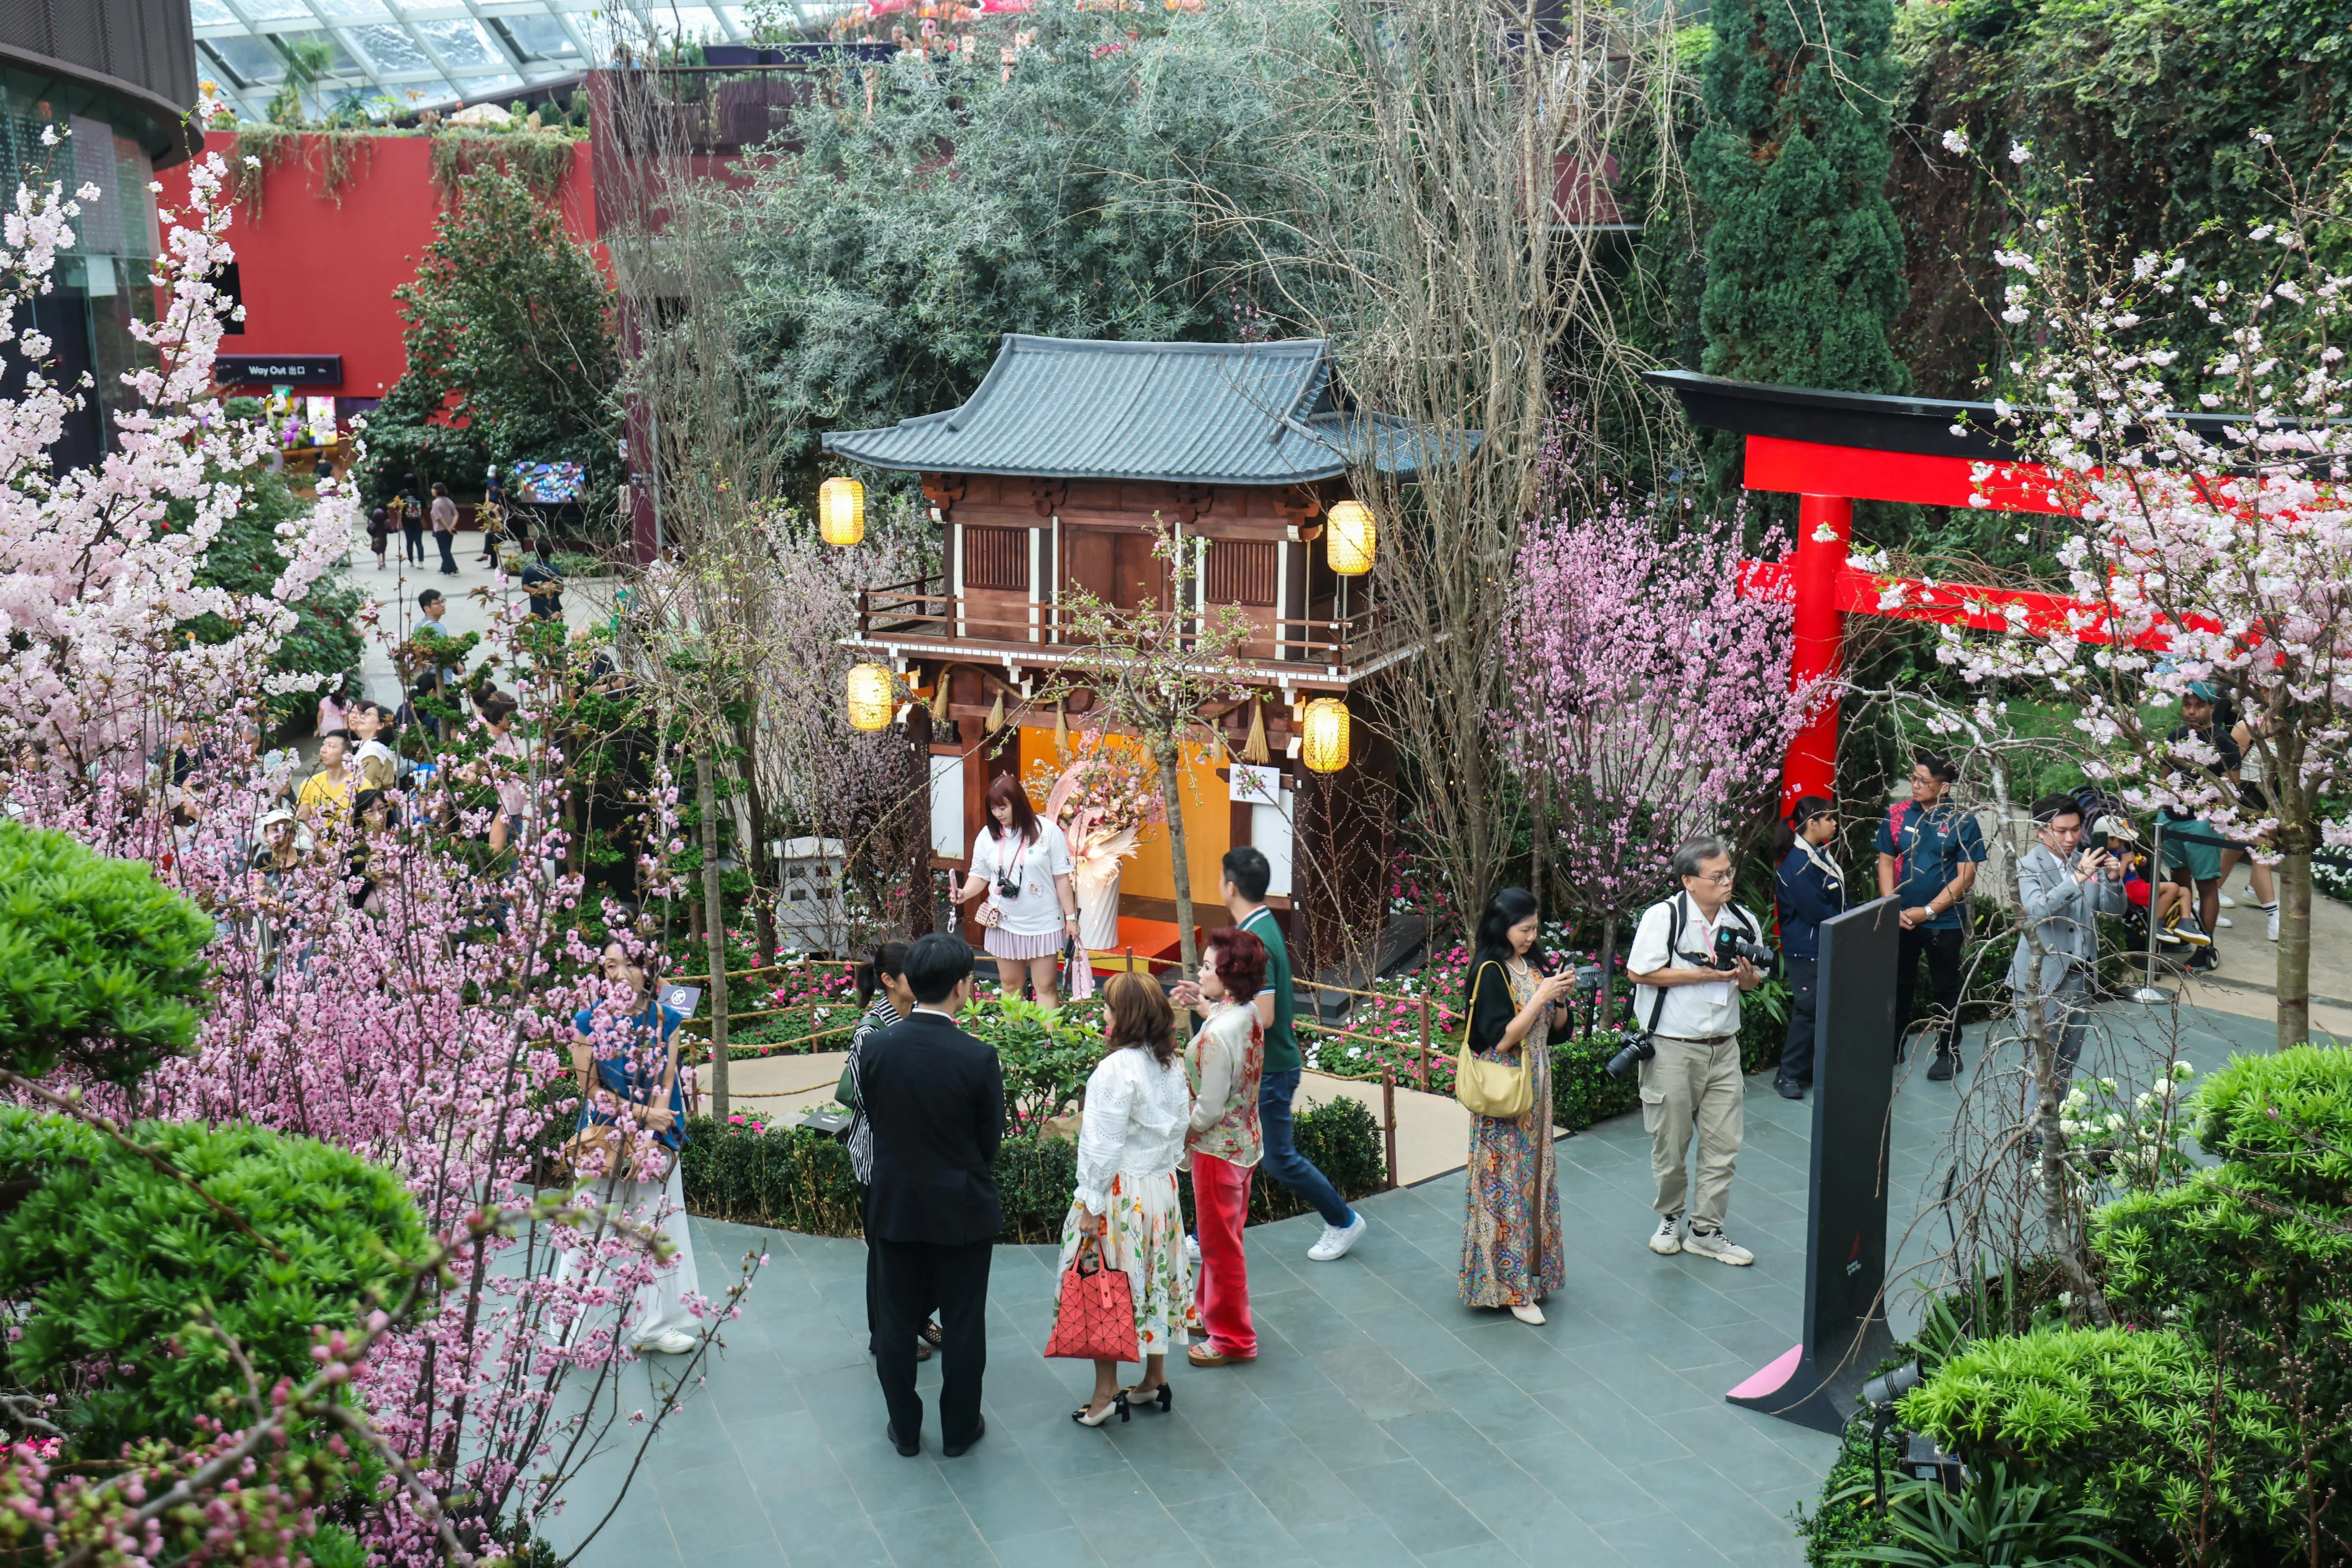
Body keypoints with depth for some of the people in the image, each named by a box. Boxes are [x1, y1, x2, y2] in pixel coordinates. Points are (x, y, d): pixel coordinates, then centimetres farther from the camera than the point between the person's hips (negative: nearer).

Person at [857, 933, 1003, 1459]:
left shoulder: (875, 1047, -12)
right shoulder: (977, 1058, -20)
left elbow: (873, 1119, 0)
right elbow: (991, 1142, -9)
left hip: (894, 1205, 3)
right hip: (962, 1210, -3)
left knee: (897, 1322, 17)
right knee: (962, 1325, 14)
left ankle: (905, 1429, 28)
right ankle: (959, 1429, 26)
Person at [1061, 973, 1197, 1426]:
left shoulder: (1117, 1069, -21)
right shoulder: (1171, 1065, 2)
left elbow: (1105, 1143, -19)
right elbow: (1181, 1127, 9)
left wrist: (1091, 1204, -13)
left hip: (1120, 1191, -8)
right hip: (1162, 1186, 8)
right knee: (1154, 1279, 17)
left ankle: (1107, 1392, 9)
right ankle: (1155, 1380, 28)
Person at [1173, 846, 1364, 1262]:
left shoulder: (1256, 942, -27)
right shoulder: (1261, 927, 5)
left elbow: (1263, 1017, -30)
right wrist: (1206, 993, 7)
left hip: (1269, 1072, -10)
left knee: (1278, 1159, 6)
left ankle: (1344, 1222, 24)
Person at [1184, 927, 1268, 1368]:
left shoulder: (1216, 1037, -32)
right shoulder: (1249, 1014, -5)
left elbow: (1208, 1110, -26)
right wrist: (1203, 1005, 11)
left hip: (1217, 1148, -9)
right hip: (1245, 1140, 9)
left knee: (1221, 1245, 9)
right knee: (1223, 1237, 26)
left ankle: (1233, 1340, 24)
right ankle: (1215, 1312, 45)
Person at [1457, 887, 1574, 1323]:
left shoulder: (1529, 967, 9)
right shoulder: (1489, 973, -15)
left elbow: (1556, 1026, 14)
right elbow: (1501, 1039, -20)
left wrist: (1560, 996, -5)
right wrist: (1540, 997, -21)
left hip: (1536, 1089, 8)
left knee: (1534, 1175, 13)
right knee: (1505, 1185, -3)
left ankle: (1532, 1269, 25)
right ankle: (1509, 1285, 4)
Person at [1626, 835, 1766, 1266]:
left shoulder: (1744, 922, 5)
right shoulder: (1663, 917, -11)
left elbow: (1756, 981, 17)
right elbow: (1639, 972, -17)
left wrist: (1747, 977, -9)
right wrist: (1706, 974, -17)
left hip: (1723, 1048, 4)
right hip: (1672, 1048, -4)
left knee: (1724, 1143, 4)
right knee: (1670, 1144, 7)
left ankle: (1706, 1231, 18)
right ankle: (1669, 1218, 30)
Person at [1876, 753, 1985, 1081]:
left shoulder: (1963, 823, -9)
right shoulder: (1898, 816, -1)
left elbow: (1965, 876, -10)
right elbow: (1886, 862, 3)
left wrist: (1928, 911, -14)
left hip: (1944, 922, -3)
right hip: (1900, 919, 3)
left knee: (1946, 988, 10)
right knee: (1898, 984, 14)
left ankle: (1949, 1053, 21)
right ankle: (1893, 1047, 26)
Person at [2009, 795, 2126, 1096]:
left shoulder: (2087, 861, 6)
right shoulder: (2029, 866, -9)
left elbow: (2113, 909, 6)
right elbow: (2038, 909, -25)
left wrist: (2113, 881, -15)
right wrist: (2078, 877, -34)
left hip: (2080, 976, 6)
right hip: (2041, 978, -6)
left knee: (2069, 1060, 14)